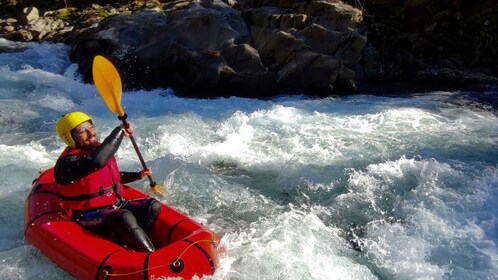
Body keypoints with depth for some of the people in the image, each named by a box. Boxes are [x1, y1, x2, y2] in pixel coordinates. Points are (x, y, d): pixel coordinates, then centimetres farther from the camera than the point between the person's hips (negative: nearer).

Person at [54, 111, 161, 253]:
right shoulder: (67, 163, -19)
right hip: (88, 217, -8)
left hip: (115, 205, 9)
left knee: (153, 205, -9)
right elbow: (97, 161, -41)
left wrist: (138, 175, 18)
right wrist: (119, 131, -31)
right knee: (125, 217, -36)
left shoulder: (99, 149, 8)